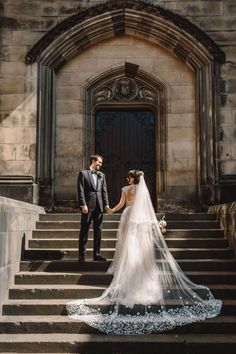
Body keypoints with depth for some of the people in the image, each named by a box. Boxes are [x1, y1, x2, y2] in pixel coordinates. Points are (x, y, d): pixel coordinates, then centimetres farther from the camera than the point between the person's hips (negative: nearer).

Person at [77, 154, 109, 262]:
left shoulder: (101, 175, 16)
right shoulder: (83, 173, 0)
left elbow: (104, 191, 14)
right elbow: (80, 190, -6)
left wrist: (106, 204, 3)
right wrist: (83, 205, -14)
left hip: (99, 206, 5)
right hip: (88, 206, -5)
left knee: (98, 231, 8)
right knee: (84, 231, 0)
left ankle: (96, 254, 15)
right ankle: (82, 255, 6)